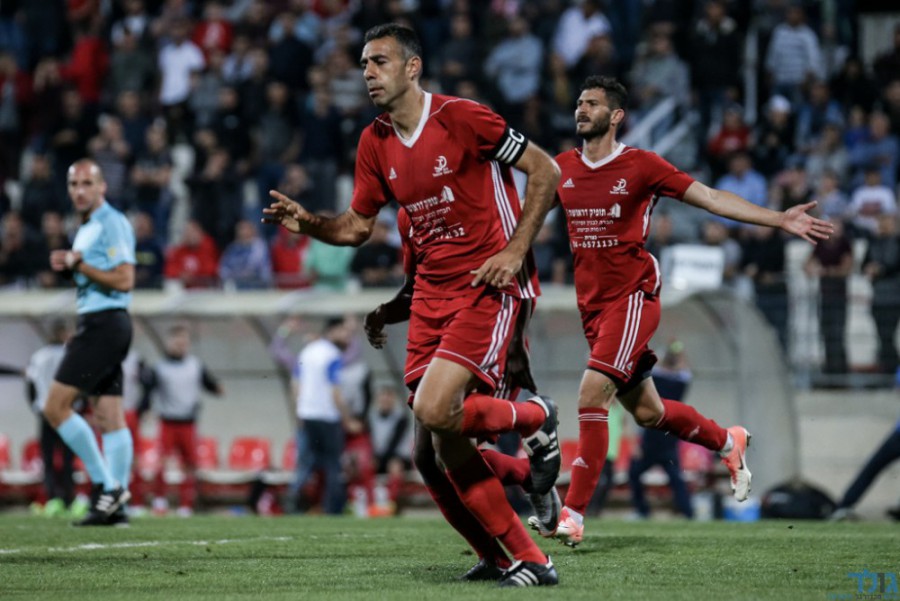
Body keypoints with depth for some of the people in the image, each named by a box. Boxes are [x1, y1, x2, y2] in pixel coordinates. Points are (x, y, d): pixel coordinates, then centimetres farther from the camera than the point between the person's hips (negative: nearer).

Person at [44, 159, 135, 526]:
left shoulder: (112, 224, -11)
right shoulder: (86, 229, 19)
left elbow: (124, 279, -18)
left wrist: (79, 264, -14)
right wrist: (69, 266, 11)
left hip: (104, 325, -10)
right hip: (97, 325, 10)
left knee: (56, 407, -12)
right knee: (109, 416, 6)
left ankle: (106, 486, -11)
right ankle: (114, 504, 5)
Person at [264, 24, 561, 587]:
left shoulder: (462, 118, -12)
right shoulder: (375, 143, 8)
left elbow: (545, 170, -7)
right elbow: (358, 225, 16)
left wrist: (514, 250, -13)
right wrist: (307, 222, -4)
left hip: (489, 284, -7)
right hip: (432, 292, 7)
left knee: (434, 410, -23)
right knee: (448, 445, -2)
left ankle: (536, 418, 7)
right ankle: (530, 561, 6)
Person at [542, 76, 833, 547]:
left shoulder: (640, 166, -6)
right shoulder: (563, 168, 7)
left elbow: (711, 198, -5)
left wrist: (779, 220, -12)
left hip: (632, 296, -6)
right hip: (592, 305, 6)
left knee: (592, 393, -20)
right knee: (645, 411, 13)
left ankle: (573, 515, -18)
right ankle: (728, 442, 40)